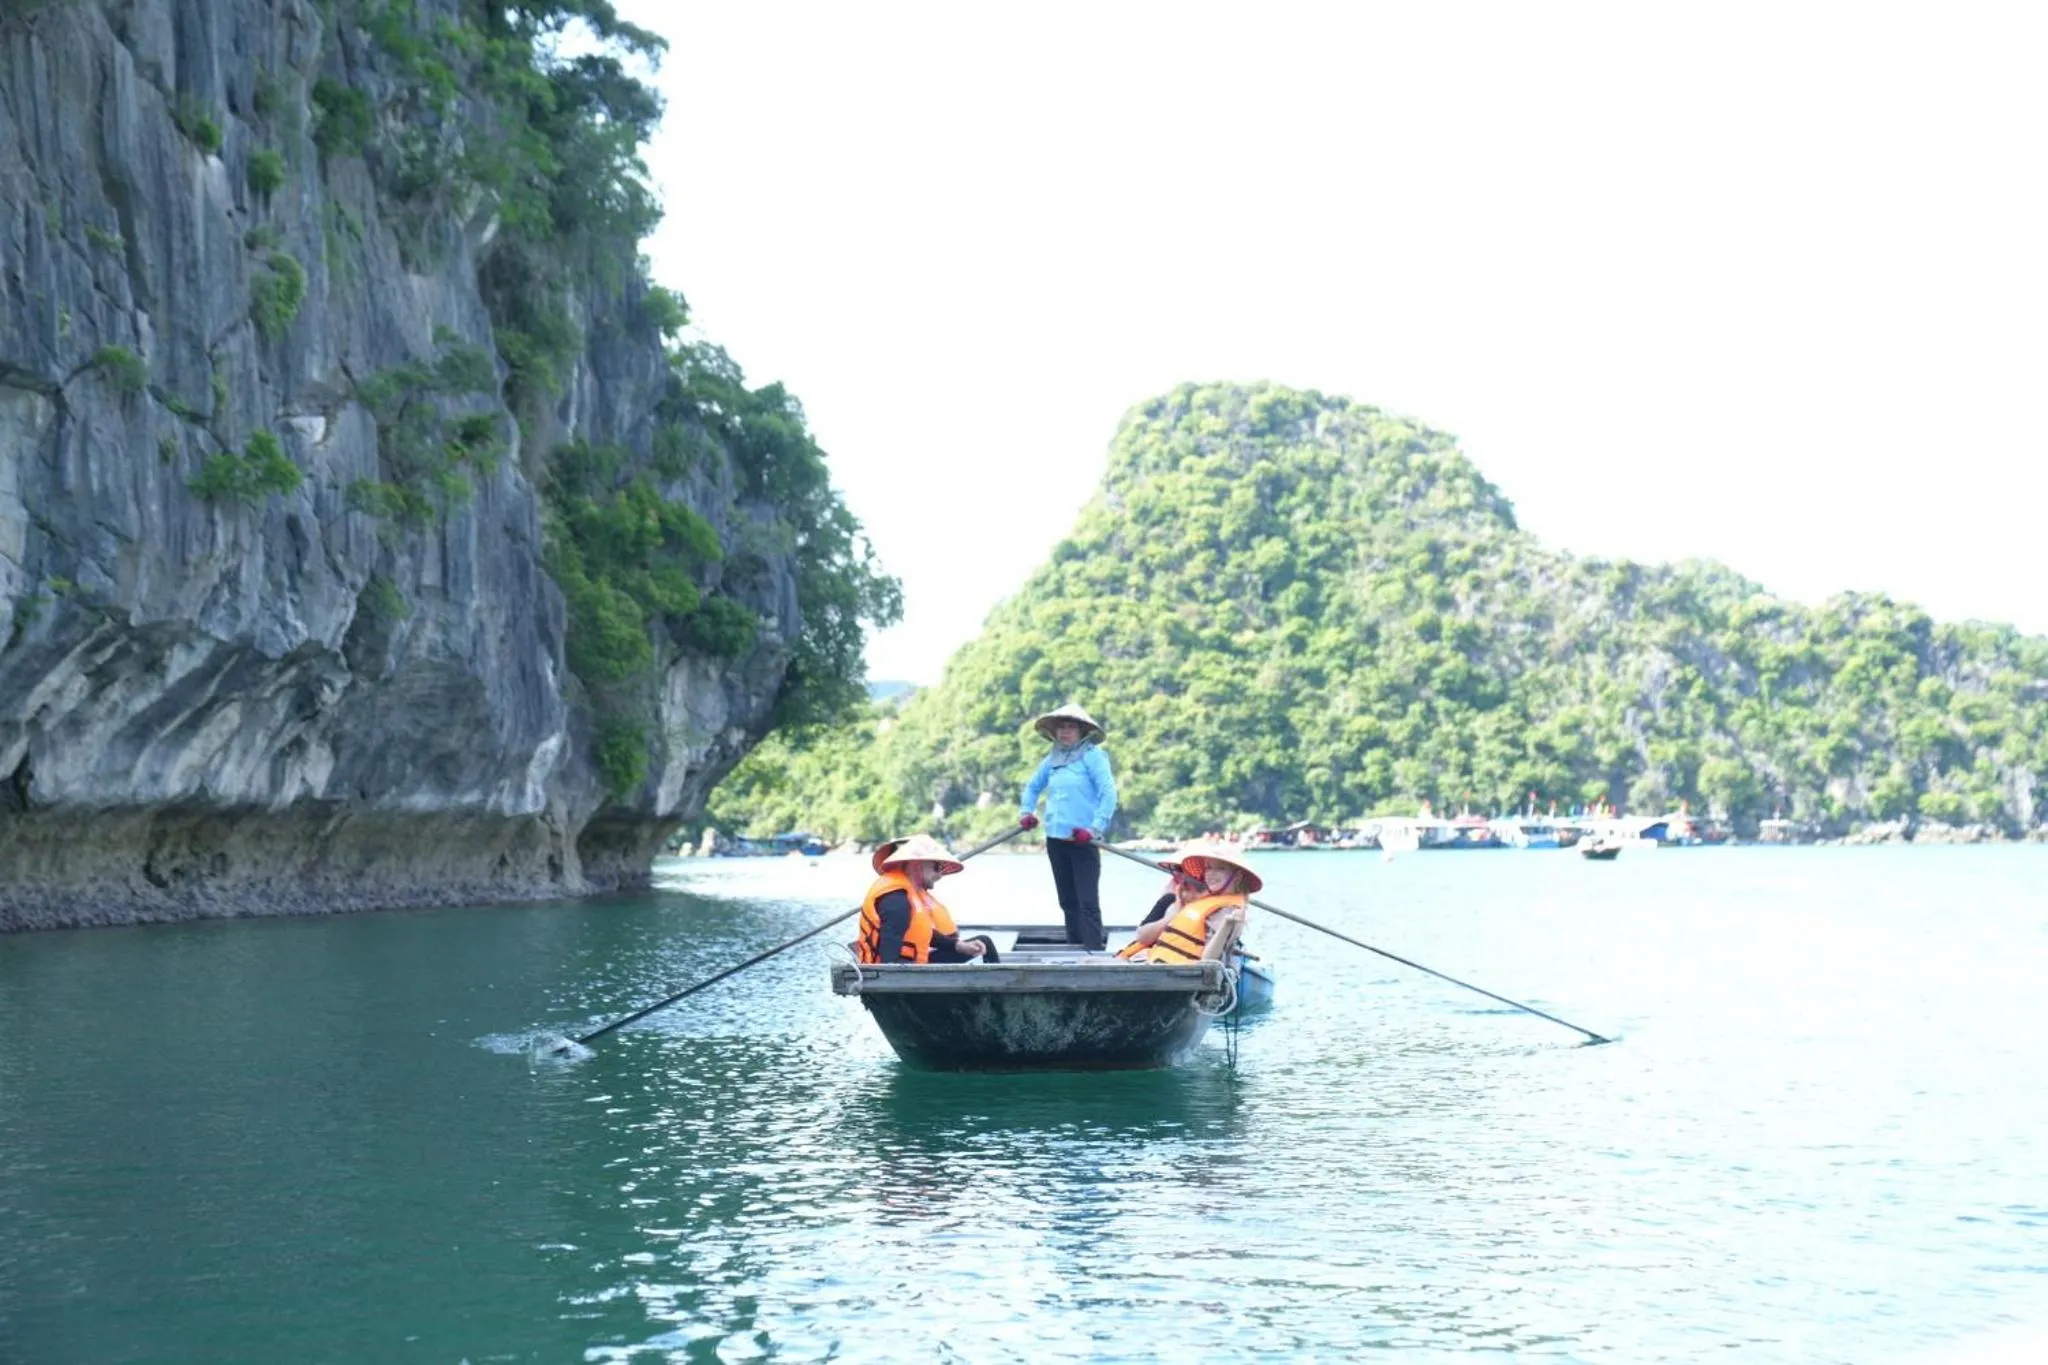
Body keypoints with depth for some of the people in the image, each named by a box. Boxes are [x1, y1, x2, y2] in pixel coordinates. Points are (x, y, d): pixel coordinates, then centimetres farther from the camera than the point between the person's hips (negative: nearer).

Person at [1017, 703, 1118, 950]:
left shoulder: (1092, 755, -6)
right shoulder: (1053, 759, 14)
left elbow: (1108, 792, -13)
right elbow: (1032, 786, 30)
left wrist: (1096, 828, -19)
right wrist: (1027, 812, 17)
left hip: (1083, 840, -7)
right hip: (1056, 839, 7)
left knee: (1087, 901, -11)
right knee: (1068, 901, 11)